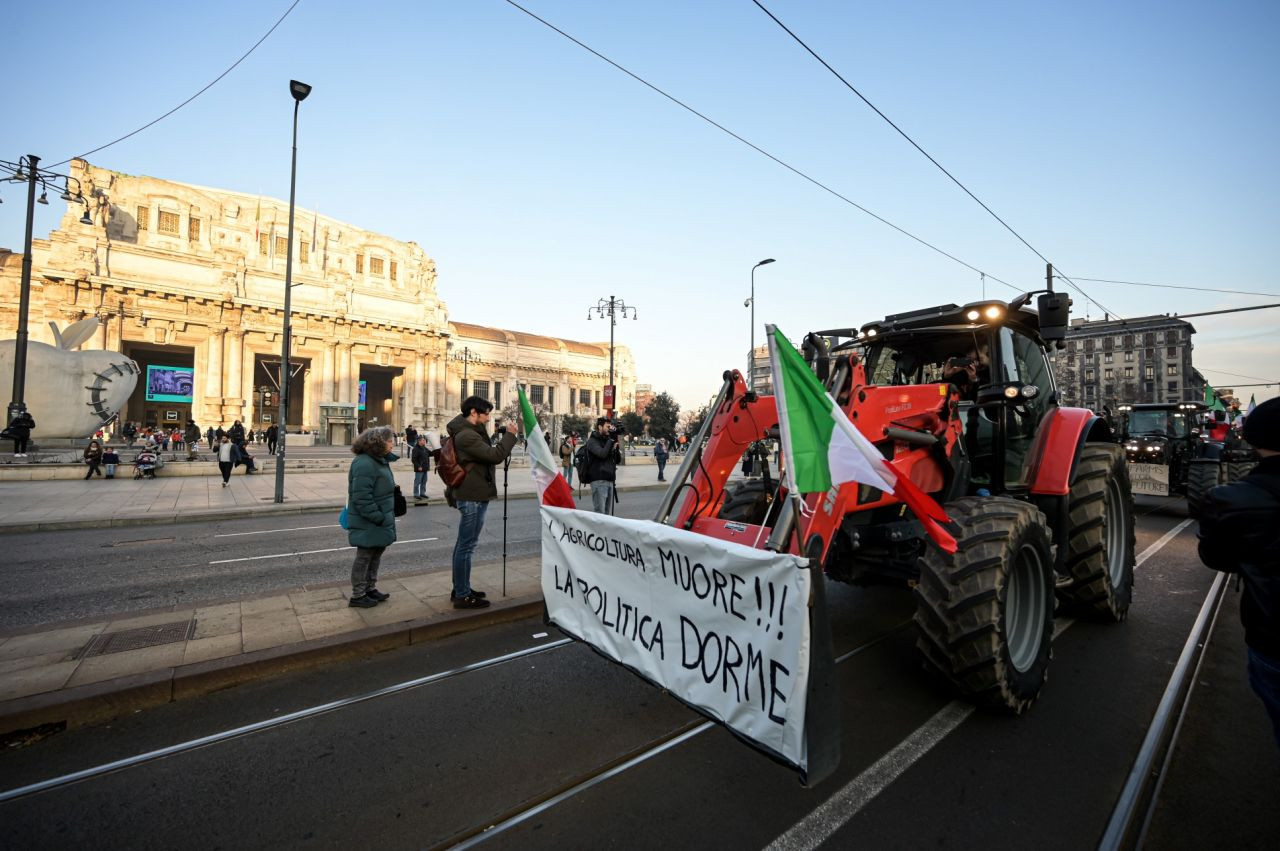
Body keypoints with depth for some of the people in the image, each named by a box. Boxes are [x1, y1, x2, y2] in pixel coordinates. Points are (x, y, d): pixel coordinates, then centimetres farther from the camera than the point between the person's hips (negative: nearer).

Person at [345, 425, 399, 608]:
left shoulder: (380, 460, 11)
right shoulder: (364, 463, -22)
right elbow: (361, 497, -26)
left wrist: (385, 517, 15)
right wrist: (378, 518, -23)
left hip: (379, 520, 10)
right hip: (368, 523, -10)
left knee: (376, 554, 19)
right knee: (365, 556, 3)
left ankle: (370, 589, 33)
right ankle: (357, 596, 16)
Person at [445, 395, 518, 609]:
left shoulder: (468, 432, 15)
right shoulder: (466, 435, -19)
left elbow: (486, 456, 16)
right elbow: (495, 455, -24)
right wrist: (510, 434, -14)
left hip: (472, 495, 11)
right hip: (473, 497, -11)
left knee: (463, 544, 16)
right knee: (466, 546, -5)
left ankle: (461, 589, 27)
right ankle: (462, 596, 3)